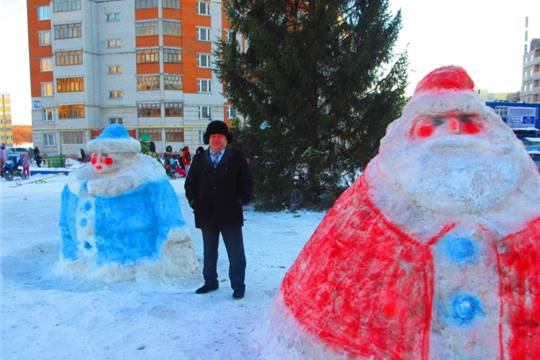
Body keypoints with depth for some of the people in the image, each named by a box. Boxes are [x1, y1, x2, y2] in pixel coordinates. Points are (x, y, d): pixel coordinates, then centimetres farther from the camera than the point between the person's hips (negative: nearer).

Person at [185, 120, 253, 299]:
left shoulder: (237, 158, 0)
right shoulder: (199, 160, 9)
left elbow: (246, 183, 1)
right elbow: (190, 183, 14)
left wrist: (240, 201, -7)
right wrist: (194, 202, 3)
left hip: (230, 215, -3)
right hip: (206, 215, 3)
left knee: (235, 252, 4)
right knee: (209, 251, 16)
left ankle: (238, 285, 17)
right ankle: (210, 281, 31)